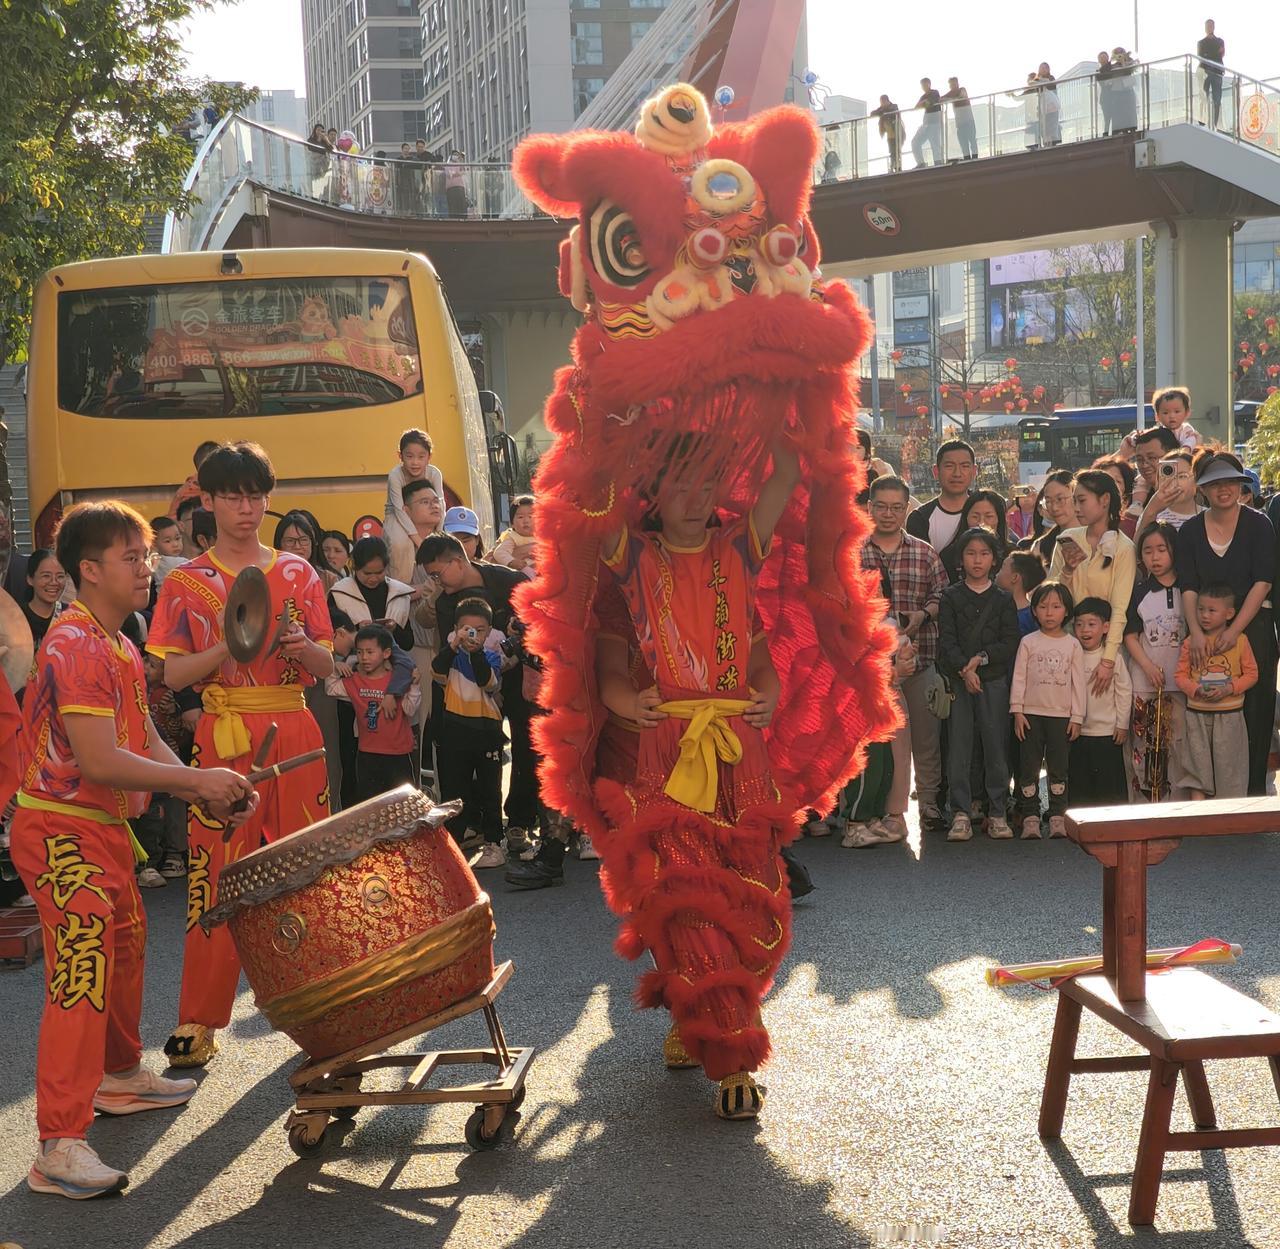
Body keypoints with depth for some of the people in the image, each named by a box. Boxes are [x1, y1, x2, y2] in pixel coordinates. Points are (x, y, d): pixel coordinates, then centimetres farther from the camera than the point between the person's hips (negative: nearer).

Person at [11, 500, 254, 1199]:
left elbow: (144, 741, 13)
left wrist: (200, 791, -3)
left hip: (103, 827, 11)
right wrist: (198, 780, -24)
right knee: (82, 976, -15)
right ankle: (59, 1147, -15)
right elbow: (96, 761, -27)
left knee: (126, 948, 24)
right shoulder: (76, 646, -20)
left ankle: (120, 1076, 45)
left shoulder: (120, 648, 13)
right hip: (60, 832, -10)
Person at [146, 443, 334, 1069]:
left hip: (295, 733, 2)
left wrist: (302, 644, -13)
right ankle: (198, 1023, 2)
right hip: (225, 738, -2)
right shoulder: (186, 583, 5)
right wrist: (229, 647, -17)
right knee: (217, 876, -4)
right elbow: (170, 673, -2)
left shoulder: (297, 573, 10)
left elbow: (327, 664, 9)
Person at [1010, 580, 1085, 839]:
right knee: (1029, 766, 0)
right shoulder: (1029, 642, 4)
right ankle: (1030, 817, 3)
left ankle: (1057, 817, 8)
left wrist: (1077, 717, 1)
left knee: (1058, 767, 3)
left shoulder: (1073, 645, 5)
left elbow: (1078, 683, 5)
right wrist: (1017, 711, -4)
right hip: (1032, 714, 0)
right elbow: (1018, 678, 3)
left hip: (1061, 715, 0)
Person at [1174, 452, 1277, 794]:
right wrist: (1196, 632, -18)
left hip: (1252, 627, -2)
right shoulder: (1190, 531, 6)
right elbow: (1188, 587, -2)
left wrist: (1233, 631, -17)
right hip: (1204, 632, 2)